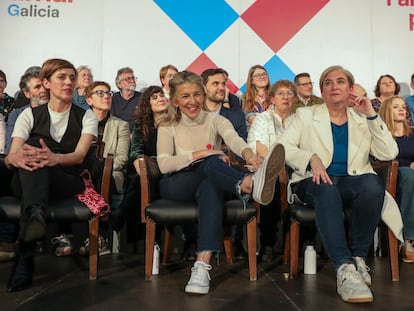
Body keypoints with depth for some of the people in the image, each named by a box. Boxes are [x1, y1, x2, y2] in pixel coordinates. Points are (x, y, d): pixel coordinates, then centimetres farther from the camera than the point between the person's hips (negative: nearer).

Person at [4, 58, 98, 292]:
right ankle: (35, 214, -56)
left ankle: (25, 255, -44)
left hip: (68, 183, -1)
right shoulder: (30, 115, 9)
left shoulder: (86, 117, 7)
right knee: (33, 145, -30)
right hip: (24, 182, 1)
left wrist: (55, 158, -36)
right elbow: (10, 158, -5)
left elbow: (80, 156, -12)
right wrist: (17, 158, -33)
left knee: (35, 156, -33)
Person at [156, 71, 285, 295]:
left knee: (211, 187, -38)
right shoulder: (167, 127, 8)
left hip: (209, 182, 1)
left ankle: (203, 265, -50)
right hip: (177, 186, 0)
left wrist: (248, 154, -40)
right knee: (212, 162, -31)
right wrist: (201, 154, -18)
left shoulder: (216, 121, 7)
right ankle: (250, 184, -63)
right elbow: (164, 165, -8)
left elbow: (234, 139, -17)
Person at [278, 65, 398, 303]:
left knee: (373, 184, -33)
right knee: (327, 189, -37)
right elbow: (282, 146, -3)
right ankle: (345, 268, -41)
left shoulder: (363, 119, 15)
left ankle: (358, 257, -19)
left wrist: (371, 115, -4)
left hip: (353, 182, 2)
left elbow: (389, 153, 2)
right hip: (315, 181, -1)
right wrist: (312, 158, -21)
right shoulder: (306, 115, 11)